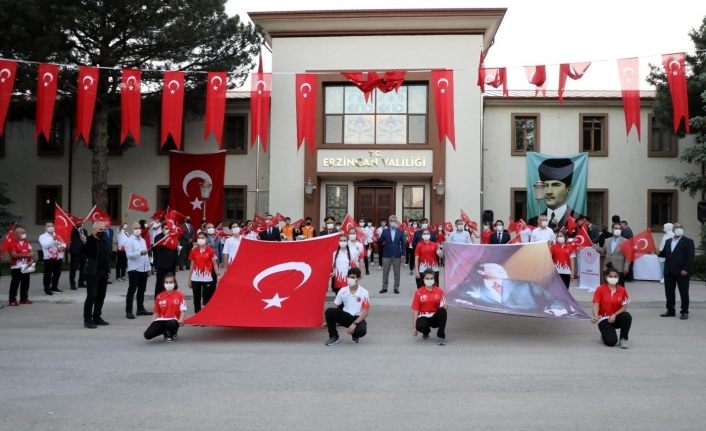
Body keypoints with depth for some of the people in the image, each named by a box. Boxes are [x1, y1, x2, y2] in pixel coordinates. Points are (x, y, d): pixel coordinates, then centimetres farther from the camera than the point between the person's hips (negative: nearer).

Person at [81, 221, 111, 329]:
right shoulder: (89, 240, -10)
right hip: (93, 273, -8)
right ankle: (87, 320, -1)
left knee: (101, 296, 11)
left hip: (103, 273, 8)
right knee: (91, 296, -6)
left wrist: (108, 270, 17)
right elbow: (84, 251, -28)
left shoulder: (104, 241, 15)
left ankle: (97, 317, 21)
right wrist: (84, 243, -48)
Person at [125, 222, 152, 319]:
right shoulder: (129, 241, -7)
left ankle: (140, 309, 21)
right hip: (134, 269, -7)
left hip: (144, 269, 7)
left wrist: (148, 268, 16)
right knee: (132, 290, -5)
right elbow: (129, 255, -18)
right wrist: (140, 253, -31)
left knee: (142, 290, 12)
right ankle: (128, 311, -4)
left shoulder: (143, 240, 15)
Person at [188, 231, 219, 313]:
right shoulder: (194, 250, 4)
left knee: (207, 299, -1)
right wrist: (189, 279, 8)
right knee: (196, 299, 10)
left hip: (207, 279, -3)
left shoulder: (210, 250, -3)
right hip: (195, 279, 3)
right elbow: (192, 265, 9)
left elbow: (215, 264, 0)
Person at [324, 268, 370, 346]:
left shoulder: (364, 293, -12)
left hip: (357, 318, -3)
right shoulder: (343, 291, -3)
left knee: (361, 330, -36)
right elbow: (335, 307, 4)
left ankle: (355, 335, 5)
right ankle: (333, 337, -7)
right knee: (329, 311, -24)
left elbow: (365, 312, -14)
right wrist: (329, 321, -3)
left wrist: (354, 323, -25)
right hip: (345, 316, 3)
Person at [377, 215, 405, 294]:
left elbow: (403, 243, 4)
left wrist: (403, 254, -2)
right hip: (386, 254, 1)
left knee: (396, 272, 5)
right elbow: (380, 242, 2)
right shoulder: (385, 231, 3)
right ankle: (384, 287, 13)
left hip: (397, 255, 0)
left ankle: (396, 287, 12)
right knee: (385, 272, 5)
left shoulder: (400, 232, 3)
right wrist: (378, 240, -20)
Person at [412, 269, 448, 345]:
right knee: (420, 326, -35)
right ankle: (426, 331, 6)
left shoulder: (439, 291, 2)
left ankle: (441, 336, -16)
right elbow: (415, 310, -2)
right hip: (424, 317, -1)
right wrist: (414, 327, -5)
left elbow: (443, 305, 2)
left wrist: (445, 306, -24)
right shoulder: (419, 292, -2)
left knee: (442, 311, -32)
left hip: (435, 317, 1)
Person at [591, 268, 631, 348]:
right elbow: (596, 305, -13)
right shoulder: (600, 289, -6)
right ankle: (605, 335, 15)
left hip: (616, 318, 3)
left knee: (627, 316, -32)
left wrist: (614, 315, -19)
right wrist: (596, 317, -33)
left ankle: (623, 339, -10)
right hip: (604, 319, -3)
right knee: (611, 342, -24)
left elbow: (624, 307, -2)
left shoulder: (622, 290, 0)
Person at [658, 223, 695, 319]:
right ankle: (670, 310, 19)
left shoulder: (688, 241, -2)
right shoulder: (668, 241, 17)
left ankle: (684, 312, 9)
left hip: (682, 272, -5)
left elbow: (690, 257, -10)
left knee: (683, 292, 1)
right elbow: (664, 253, 17)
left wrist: (686, 269, -17)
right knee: (669, 292, 9)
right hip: (669, 272, 6)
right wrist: (658, 253, -4)